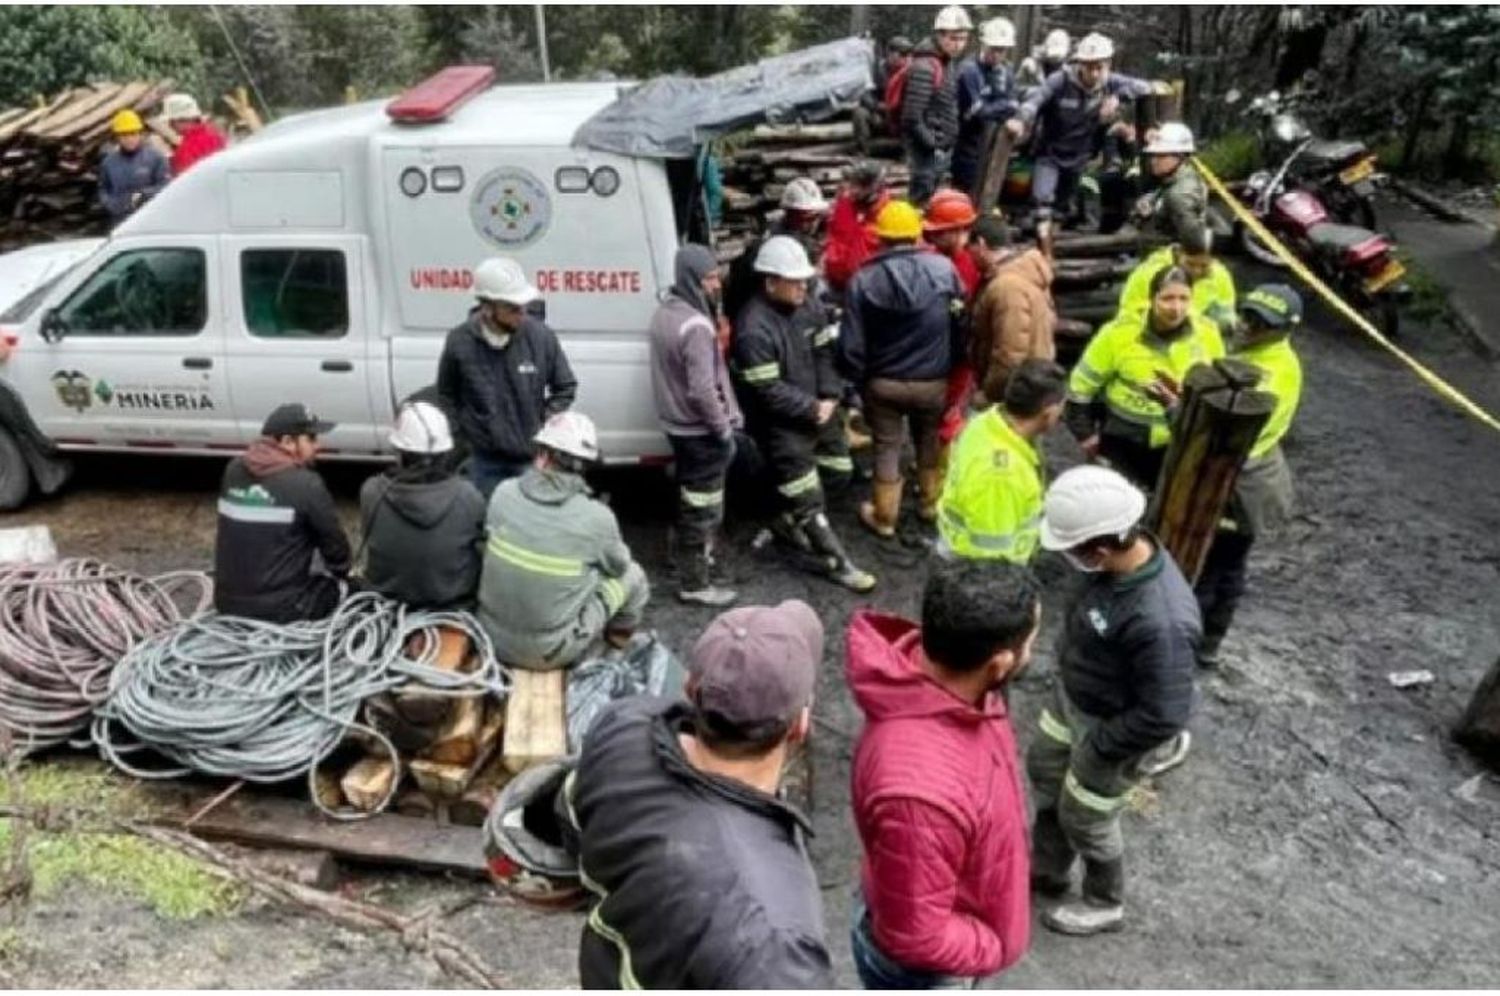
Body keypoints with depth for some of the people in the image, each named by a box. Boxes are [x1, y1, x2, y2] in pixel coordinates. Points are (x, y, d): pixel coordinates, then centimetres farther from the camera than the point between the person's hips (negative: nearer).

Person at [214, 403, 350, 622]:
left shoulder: (233, 471, 2)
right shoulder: (306, 484, -17)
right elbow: (334, 543, -5)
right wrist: (342, 574, 16)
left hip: (227, 603, 6)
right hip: (281, 610, -6)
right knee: (345, 585, 19)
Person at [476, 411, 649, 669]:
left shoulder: (503, 493, -10)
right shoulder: (597, 517, -19)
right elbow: (618, 566, 1)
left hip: (493, 640, 4)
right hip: (551, 653, -3)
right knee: (631, 575, 14)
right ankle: (615, 648, 39)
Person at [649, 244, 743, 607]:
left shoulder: (664, 312, 5)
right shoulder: (696, 326, -25)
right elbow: (702, 390, -29)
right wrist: (725, 428, -15)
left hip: (676, 423, 9)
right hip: (700, 430, -9)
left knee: (690, 500, 25)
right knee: (703, 508, 3)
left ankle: (690, 556, 42)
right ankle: (695, 584, 13)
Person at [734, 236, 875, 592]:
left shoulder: (804, 307, 3)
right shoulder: (753, 328, -24)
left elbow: (823, 354, 10)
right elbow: (767, 390, -24)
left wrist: (830, 396, -5)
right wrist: (812, 408, -17)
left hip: (817, 412, 9)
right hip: (780, 425, -9)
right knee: (808, 497, -1)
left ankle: (788, 522, 41)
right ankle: (837, 563, 12)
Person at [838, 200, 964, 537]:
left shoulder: (864, 279, -15)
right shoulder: (944, 269, -13)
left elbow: (852, 344, -12)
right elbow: (961, 320, -2)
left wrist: (858, 378, 4)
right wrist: (953, 366, 13)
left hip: (883, 383, -1)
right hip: (933, 381, 1)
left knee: (887, 449, 16)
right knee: (929, 444, 24)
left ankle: (884, 518, 28)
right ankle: (932, 503, 41)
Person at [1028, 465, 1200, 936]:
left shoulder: (1160, 621, -42)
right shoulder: (1126, 554, -16)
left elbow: (1164, 716, -32)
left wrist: (1099, 746, -18)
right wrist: (1066, 685, 14)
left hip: (1110, 727, -8)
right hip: (1072, 698, 8)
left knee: (1084, 818, 15)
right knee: (1044, 770, 26)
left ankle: (1104, 904, 45)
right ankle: (1047, 869, 51)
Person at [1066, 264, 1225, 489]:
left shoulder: (1207, 333, -9)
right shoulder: (1120, 332, -20)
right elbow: (1082, 383, -9)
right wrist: (1084, 433, -5)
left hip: (1181, 441, 3)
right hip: (1125, 440, -3)